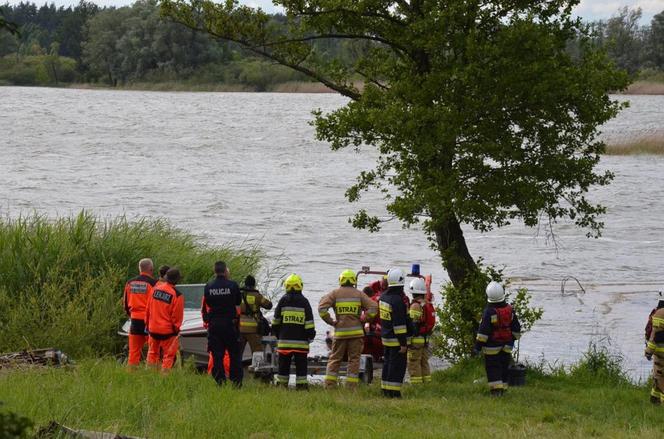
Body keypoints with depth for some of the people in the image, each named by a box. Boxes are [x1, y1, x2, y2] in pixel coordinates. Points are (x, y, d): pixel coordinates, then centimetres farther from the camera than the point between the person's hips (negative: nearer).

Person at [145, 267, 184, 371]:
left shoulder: (156, 289, -1)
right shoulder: (177, 295, -16)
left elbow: (148, 309, 8)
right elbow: (177, 316, -11)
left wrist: (147, 323, 19)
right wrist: (176, 328, 4)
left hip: (153, 329, 5)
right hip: (168, 330, -5)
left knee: (152, 353, 18)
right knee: (169, 355, 4)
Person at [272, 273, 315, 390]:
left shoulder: (283, 301, 3)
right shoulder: (304, 302, -1)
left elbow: (275, 322, 9)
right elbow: (309, 323, -2)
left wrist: (277, 334, 22)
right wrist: (311, 336, 8)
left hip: (284, 341, 1)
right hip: (301, 341, -1)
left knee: (283, 366, 8)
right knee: (301, 366, 3)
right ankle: (301, 386, -1)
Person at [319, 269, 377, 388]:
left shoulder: (334, 293, 3)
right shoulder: (359, 294, 4)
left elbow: (322, 308, -9)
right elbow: (373, 308, -5)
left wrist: (330, 321, -1)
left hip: (340, 331, 0)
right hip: (356, 332, 0)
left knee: (335, 359, 8)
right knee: (354, 360, 6)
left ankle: (329, 386, 4)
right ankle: (351, 387, 3)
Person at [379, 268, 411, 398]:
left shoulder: (383, 297, 7)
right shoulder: (397, 300, -21)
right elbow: (399, 324, -22)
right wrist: (403, 343, -20)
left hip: (385, 337, 9)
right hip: (396, 339, -9)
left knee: (388, 363, 15)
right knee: (397, 366, -5)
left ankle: (385, 390, 19)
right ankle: (394, 393, -5)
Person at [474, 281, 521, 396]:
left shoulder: (489, 312, -18)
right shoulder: (509, 309, -1)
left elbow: (483, 331, -17)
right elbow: (516, 327, 10)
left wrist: (478, 345, -11)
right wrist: (513, 339, 25)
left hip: (492, 345, -5)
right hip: (507, 344, 5)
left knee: (492, 367, 1)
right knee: (504, 367, 14)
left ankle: (496, 389, -7)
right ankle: (503, 388, 21)